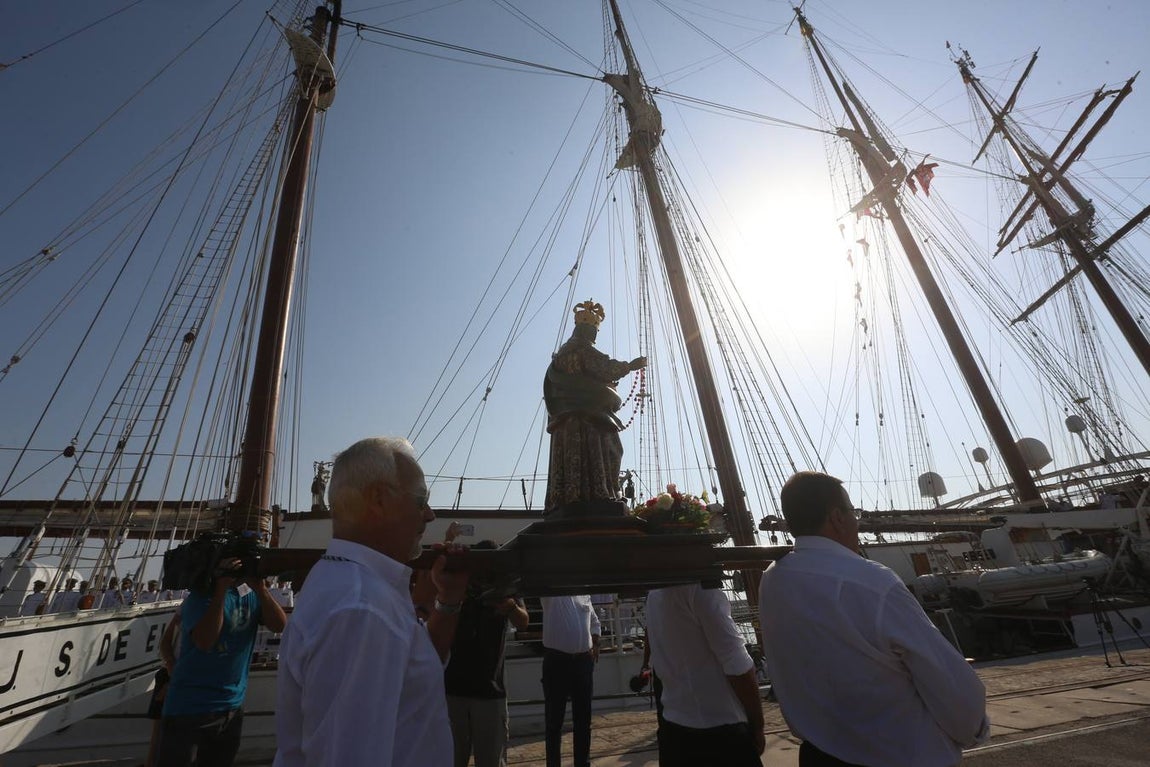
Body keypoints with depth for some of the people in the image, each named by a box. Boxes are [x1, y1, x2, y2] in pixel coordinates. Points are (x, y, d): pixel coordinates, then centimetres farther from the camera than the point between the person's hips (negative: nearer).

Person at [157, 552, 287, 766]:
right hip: (190, 708, -5)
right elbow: (204, 641, -29)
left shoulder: (251, 594, -1)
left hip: (233, 706, 5)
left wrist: (260, 588, -24)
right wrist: (222, 588, -31)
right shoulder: (200, 596, -13)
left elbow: (280, 625, -12)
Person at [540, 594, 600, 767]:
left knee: (583, 719, 16)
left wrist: (595, 644, 9)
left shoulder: (584, 594, 9)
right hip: (557, 660, -4)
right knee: (554, 719, 6)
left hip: (584, 660, 5)